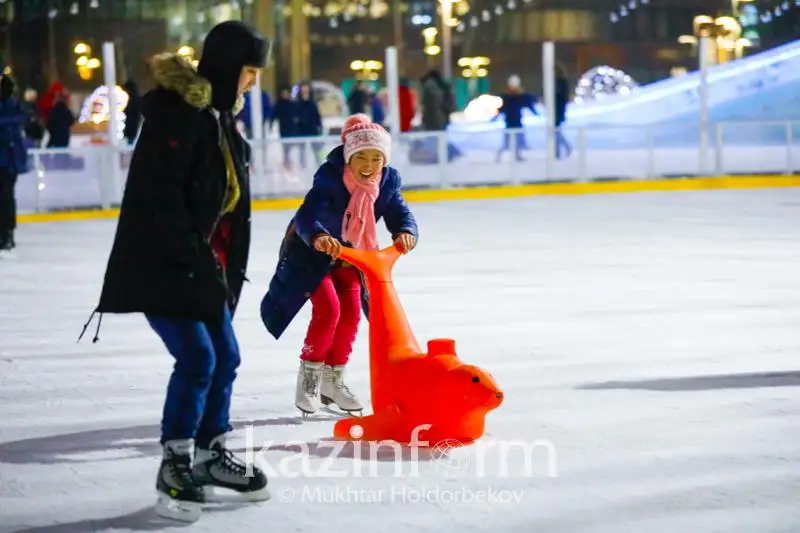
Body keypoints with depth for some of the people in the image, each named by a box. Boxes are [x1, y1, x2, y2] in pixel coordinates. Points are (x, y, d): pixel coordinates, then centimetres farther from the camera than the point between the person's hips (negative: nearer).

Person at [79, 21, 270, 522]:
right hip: (158, 264, -9)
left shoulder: (223, 116, 12)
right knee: (197, 357, -13)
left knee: (225, 356, 12)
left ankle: (212, 453, 28)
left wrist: (228, 267, 14)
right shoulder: (177, 110, -18)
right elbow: (159, 194, -23)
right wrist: (194, 259, -22)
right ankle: (175, 464, 0)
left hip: (204, 261, 9)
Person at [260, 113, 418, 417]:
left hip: (348, 254, 6)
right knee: (328, 308, -17)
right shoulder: (330, 178, -33)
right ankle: (308, 380, 0)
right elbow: (306, 215, -46)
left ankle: (332, 381, 17)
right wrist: (318, 237, -68)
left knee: (351, 312, 0)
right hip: (310, 251, -5)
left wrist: (405, 232, -44)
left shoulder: (387, 181, -16)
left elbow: (401, 215, -20)